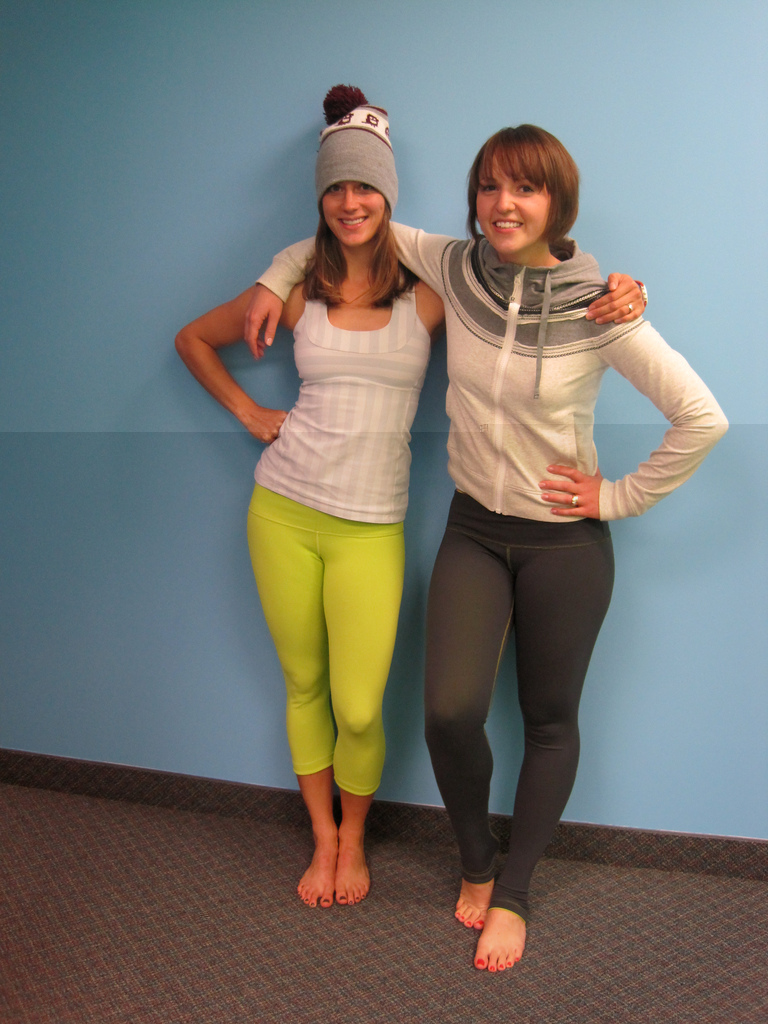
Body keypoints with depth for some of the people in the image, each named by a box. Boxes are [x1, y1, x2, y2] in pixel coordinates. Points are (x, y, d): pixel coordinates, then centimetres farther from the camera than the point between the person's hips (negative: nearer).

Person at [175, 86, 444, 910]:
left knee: (358, 711, -3)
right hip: (282, 509, 2)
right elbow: (192, 338, 17)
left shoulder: (426, 294, 1)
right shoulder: (299, 294, 5)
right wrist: (247, 411, 8)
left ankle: (353, 835, 28)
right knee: (304, 686, 12)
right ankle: (322, 836, 34)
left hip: (370, 526, -1)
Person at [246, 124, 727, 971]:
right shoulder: (455, 269, -5)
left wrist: (620, 497, -9)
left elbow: (701, 417, -12)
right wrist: (276, 276, 6)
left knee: (549, 722, 9)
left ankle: (511, 895, 31)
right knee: (451, 711, -10)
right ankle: (476, 862, 22)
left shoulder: (599, 308, -14)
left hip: (565, 541, -2)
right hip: (474, 528, 2)